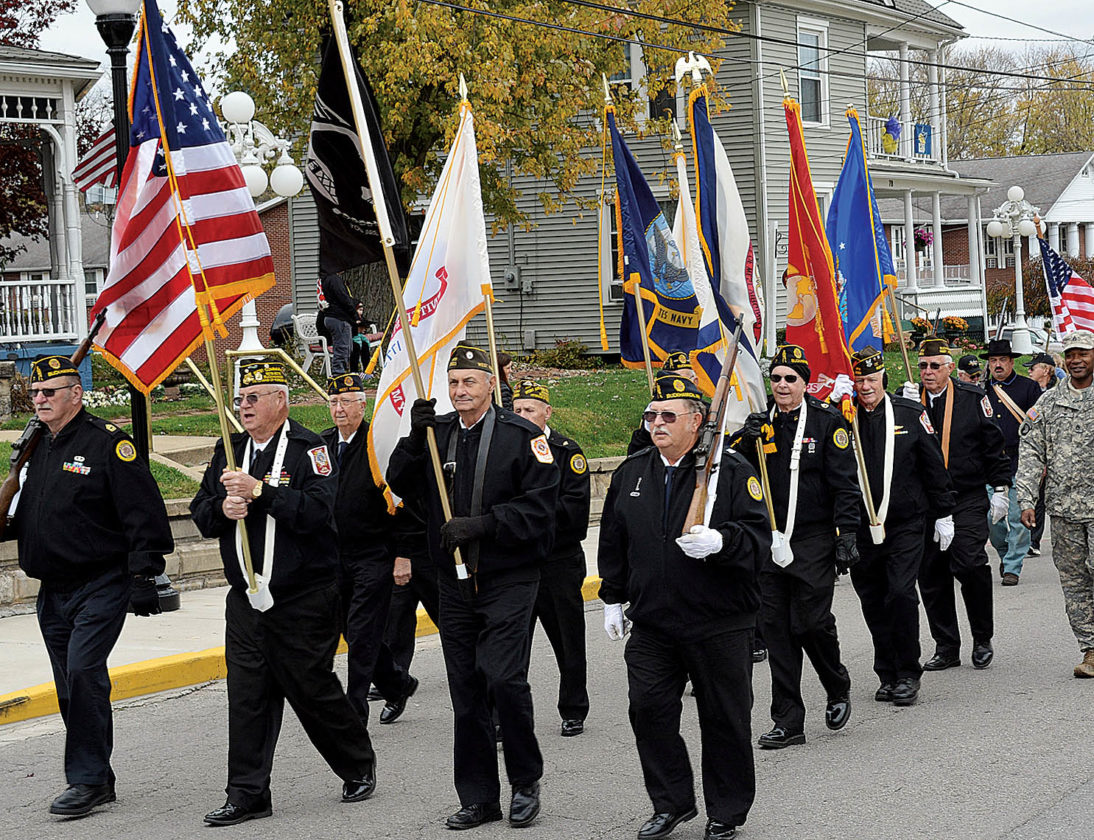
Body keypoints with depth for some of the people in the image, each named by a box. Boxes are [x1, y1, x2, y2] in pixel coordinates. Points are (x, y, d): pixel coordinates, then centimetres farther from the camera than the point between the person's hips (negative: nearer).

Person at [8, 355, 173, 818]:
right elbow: (22, 516, 25)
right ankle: (97, 780, 19)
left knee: (83, 671, -16)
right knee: (71, 687, 9)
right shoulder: (36, 448, 13)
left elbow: (144, 515, -13)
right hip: (53, 590, 8)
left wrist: (143, 576, -17)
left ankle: (87, 777, -8)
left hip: (102, 585, -7)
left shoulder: (107, 443, -10)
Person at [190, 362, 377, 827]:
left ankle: (359, 764, 26)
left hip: (303, 599, -5)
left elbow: (316, 511, -21)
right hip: (246, 598, 5)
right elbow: (201, 514, 13)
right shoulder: (230, 451, 12)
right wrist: (223, 509, -9)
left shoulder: (310, 450, -7)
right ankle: (247, 794, 9)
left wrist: (259, 490, -24)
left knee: (312, 690, 3)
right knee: (246, 695, 3)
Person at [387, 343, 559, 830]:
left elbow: (539, 506, -10)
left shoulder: (522, 436, -5)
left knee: (504, 678, -15)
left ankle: (526, 782, 5)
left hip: (509, 581, -5)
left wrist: (480, 525, -18)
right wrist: (415, 439, -10)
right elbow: (401, 485, 5)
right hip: (455, 584, 5)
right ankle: (478, 798, 16)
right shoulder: (436, 433, 10)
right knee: (466, 691, 7)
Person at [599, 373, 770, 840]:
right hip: (651, 623, 4)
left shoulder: (732, 471, -6)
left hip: (719, 625, -4)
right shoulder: (631, 473, 8)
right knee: (648, 709, 2)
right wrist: (613, 599, 16)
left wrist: (720, 542, -29)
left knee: (724, 720, 4)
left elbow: (758, 539, -11)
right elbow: (613, 542, 18)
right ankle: (671, 803, 20)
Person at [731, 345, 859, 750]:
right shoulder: (760, 423, 9)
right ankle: (788, 721, 9)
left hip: (813, 543, -4)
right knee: (776, 629, 3)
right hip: (769, 543, 4)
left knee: (812, 622, -6)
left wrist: (847, 537, -10)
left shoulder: (827, 421, -2)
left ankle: (838, 689, 24)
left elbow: (845, 485, -3)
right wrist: (746, 443, -10)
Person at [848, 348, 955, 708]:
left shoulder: (910, 414, 1)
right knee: (873, 601, 7)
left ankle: (908, 674, 0)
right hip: (861, 527, 2)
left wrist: (943, 515, 7)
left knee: (901, 593, -13)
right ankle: (887, 675, 21)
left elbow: (934, 468, 7)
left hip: (905, 525, -2)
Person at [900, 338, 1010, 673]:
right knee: (931, 575, 4)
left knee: (970, 564, -16)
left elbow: (993, 445, 7)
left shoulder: (972, 398, 3)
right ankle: (946, 648, 16)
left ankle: (982, 639, 4)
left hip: (967, 500, -3)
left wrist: (1000, 488, 1)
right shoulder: (908, 398, 7)